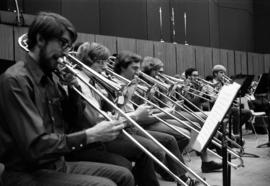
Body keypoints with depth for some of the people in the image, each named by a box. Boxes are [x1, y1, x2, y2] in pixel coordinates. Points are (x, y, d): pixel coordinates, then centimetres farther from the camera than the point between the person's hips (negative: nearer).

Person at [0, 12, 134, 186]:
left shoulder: (51, 78, 9)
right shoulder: (15, 80, -18)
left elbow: (72, 120, 17)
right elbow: (36, 146, -25)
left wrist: (74, 87, 0)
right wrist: (90, 135, -26)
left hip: (58, 164, 8)